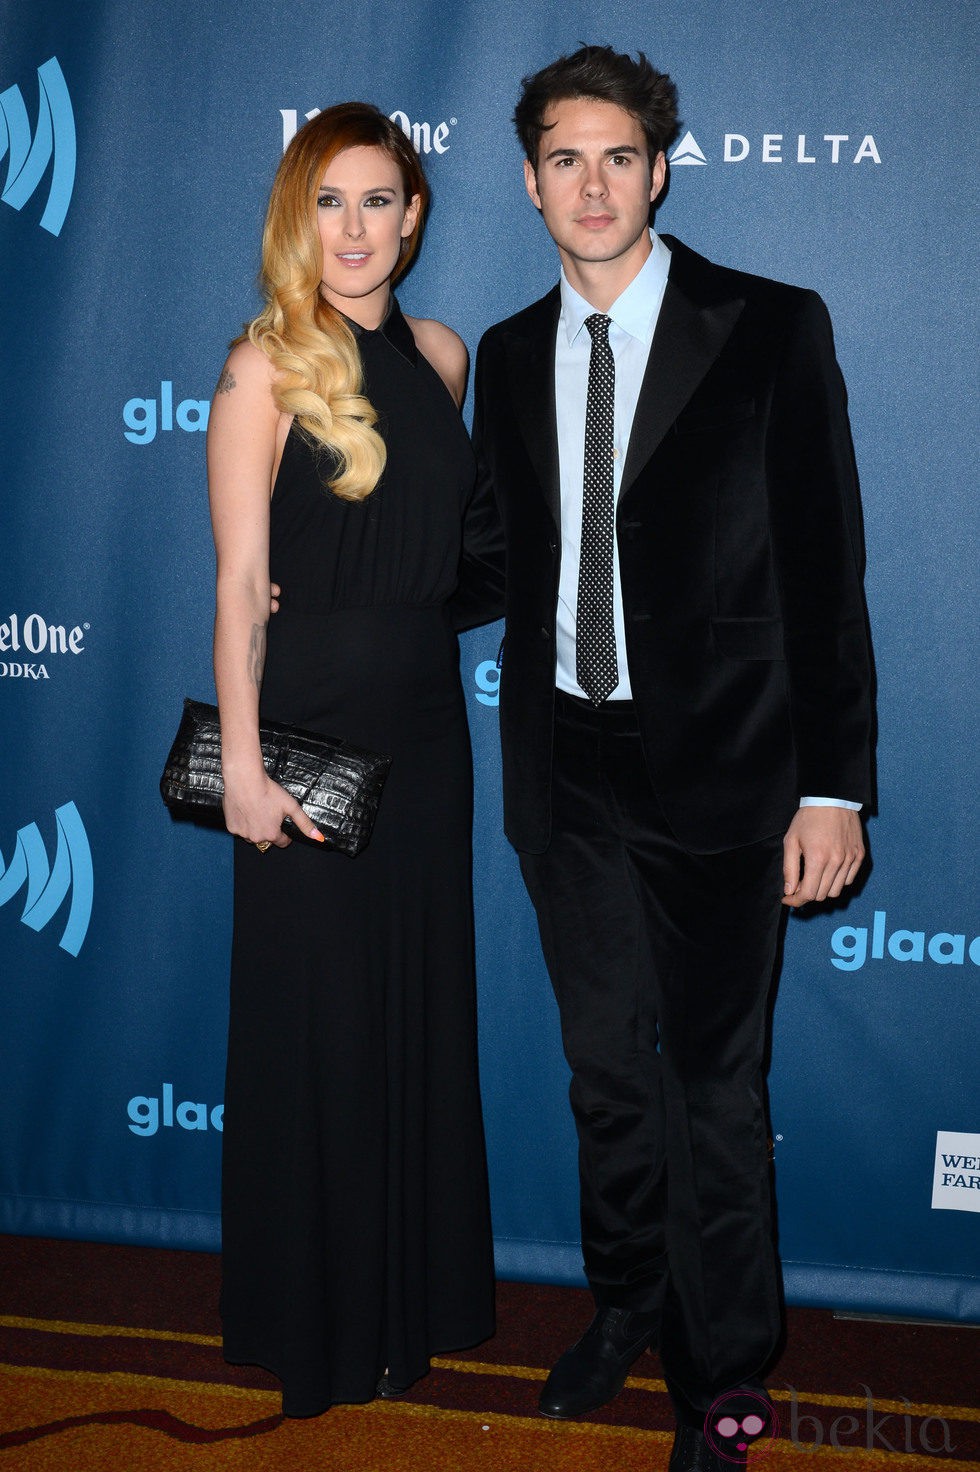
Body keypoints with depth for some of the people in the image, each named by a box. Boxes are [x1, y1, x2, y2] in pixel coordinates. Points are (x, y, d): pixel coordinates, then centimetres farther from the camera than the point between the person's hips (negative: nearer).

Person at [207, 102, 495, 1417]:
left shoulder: (441, 354, 8)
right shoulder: (267, 365, -8)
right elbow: (240, 582, -12)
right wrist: (242, 765, -16)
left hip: (426, 719, 6)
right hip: (310, 724, -5)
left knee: (425, 1008, 14)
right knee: (316, 1023, 6)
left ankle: (417, 1292, 32)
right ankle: (317, 1320, 26)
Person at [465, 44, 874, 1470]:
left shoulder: (772, 330, -6)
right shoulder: (509, 354, 8)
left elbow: (825, 566, -9)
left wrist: (833, 783, -14)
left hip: (716, 763, -4)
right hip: (568, 766, 5)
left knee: (714, 1080, 6)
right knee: (605, 1062, 18)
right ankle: (628, 1304, 40)